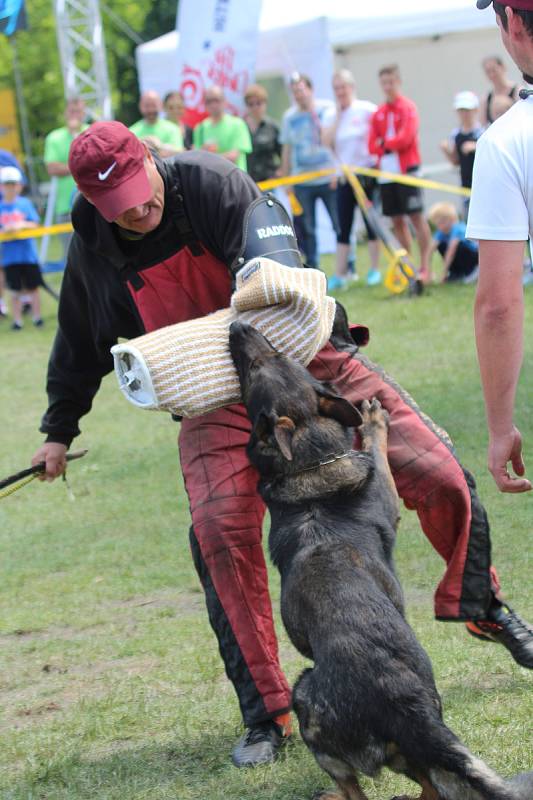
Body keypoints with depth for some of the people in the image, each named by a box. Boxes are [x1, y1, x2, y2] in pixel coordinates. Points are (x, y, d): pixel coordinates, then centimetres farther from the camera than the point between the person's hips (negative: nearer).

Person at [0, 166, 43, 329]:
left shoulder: (26, 203, 1)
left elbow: (34, 224, -1)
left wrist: (21, 225, -17)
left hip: (28, 253, 0)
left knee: (32, 288, 7)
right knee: (15, 291, 4)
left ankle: (37, 316, 18)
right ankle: (17, 320, 10)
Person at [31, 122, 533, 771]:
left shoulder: (207, 182, -14)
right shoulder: (91, 253, -2)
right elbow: (79, 349, 15)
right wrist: (59, 430, 26)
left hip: (304, 354, -2)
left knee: (440, 478, -8)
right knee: (220, 528, -21)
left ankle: (480, 603, 24)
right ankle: (265, 714, -9)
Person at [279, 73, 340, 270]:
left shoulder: (326, 109, -2)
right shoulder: (289, 117, 7)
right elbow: (287, 149, 12)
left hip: (328, 178, -3)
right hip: (301, 181, 3)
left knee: (340, 224, -2)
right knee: (306, 228, 3)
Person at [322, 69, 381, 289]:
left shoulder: (367, 110, -4)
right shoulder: (331, 115, 7)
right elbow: (326, 143, -5)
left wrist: (378, 159, -9)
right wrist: (337, 115, -6)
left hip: (366, 174, -4)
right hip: (344, 177, 4)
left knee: (371, 222, 1)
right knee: (343, 227, 3)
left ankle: (375, 270, 10)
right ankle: (339, 275, 4)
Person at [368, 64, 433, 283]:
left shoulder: (408, 108, -4)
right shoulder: (379, 113, 12)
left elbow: (406, 138, -14)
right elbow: (372, 146, 7)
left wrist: (384, 143, -2)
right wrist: (392, 146, -8)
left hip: (406, 171, -6)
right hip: (386, 173, 6)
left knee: (416, 216, -7)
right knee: (397, 221, 8)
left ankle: (425, 267, -6)